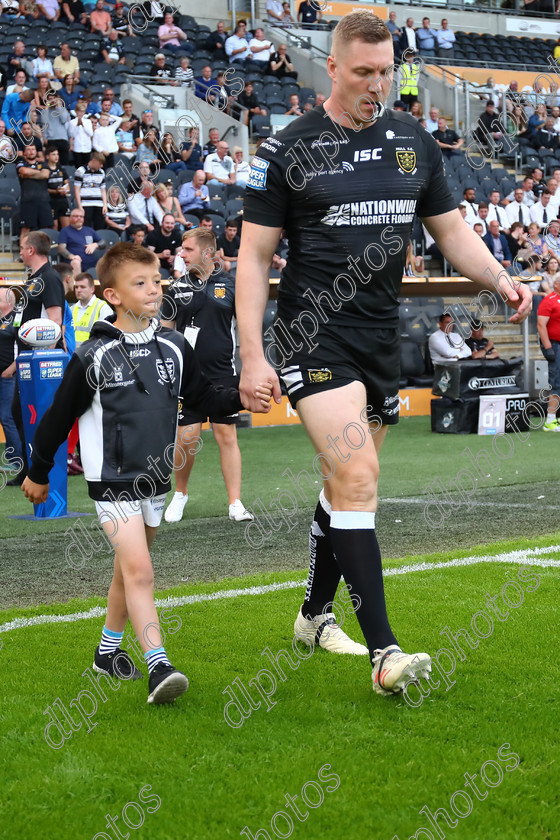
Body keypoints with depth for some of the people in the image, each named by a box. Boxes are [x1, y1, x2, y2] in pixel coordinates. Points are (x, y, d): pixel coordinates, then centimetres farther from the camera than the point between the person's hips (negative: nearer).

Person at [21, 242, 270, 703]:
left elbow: (203, 396, 13)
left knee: (130, 570, 16)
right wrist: (38, 473, 6)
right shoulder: (92, 357, -11)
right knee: (139, 570, -16)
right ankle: (159, 668, -21)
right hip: (113, 481, -5)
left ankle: (109, 649, 33)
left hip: (156, 480, 5)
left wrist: (240, 398, -7)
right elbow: (60, 416, -2)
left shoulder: (174, 347, 2)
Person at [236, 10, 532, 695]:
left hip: (381, 335, 5)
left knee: (348, 483, 14)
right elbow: (253, 256, -2)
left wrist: (500, 279, -5)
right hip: (314, 333, -5)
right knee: (357, 477, -17)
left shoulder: (414, 143, 9)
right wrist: (252, 355, -9)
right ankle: (382, 651, -18)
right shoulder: (289, 150, -3)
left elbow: (451, 230, 15)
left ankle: (315, 615, 33)